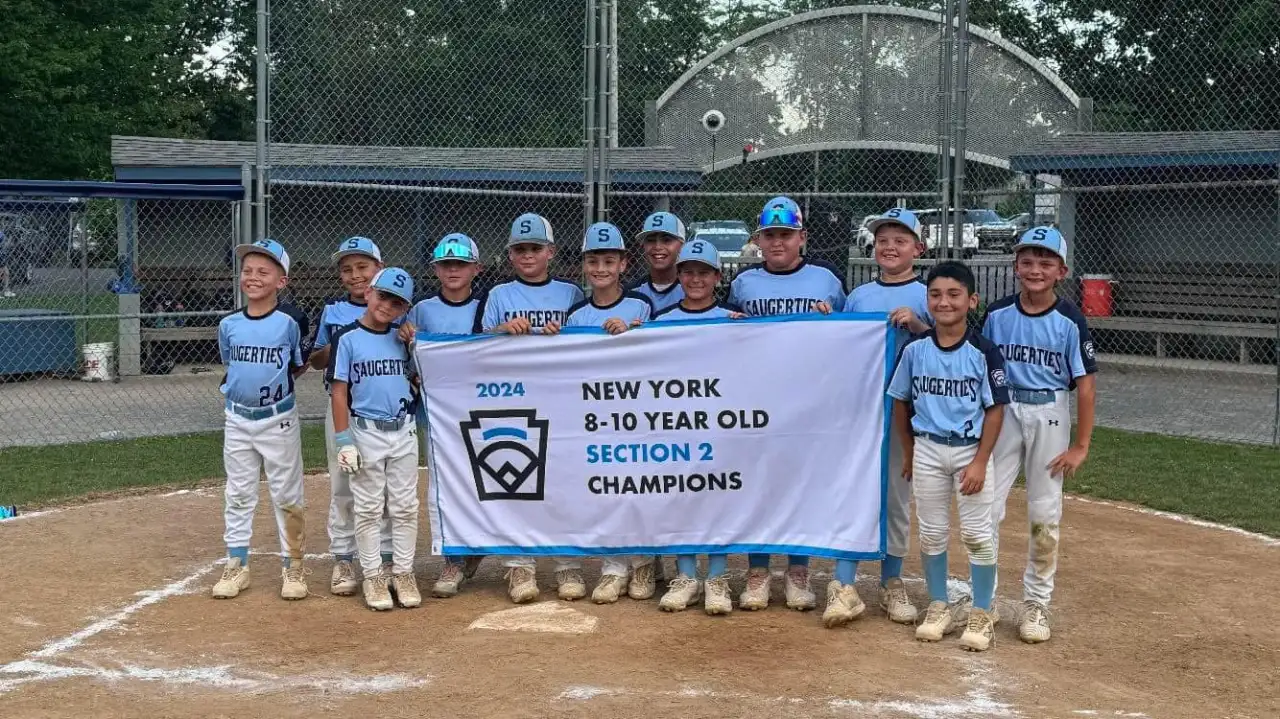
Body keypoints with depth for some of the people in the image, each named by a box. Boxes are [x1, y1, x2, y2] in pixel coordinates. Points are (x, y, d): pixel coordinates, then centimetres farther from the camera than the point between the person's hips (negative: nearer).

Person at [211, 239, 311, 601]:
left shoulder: (292, 320, -12)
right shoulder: (229, 324, -1)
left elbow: (300, 366, 0)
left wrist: (276, 382, -7)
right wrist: (243, 386, 6)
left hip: (279, 419, -3)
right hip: (238, 420, 4)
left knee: (286, 495, 5)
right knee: (238, 494, 11)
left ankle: (292, 566, 16)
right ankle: (236, 565, 21)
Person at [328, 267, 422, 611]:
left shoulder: (402, 337, 7)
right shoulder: (348, 337, -5)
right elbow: (339, 391, -7)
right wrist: (343, 441, -11)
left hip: (404, 432, 4)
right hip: (366, 432, -4)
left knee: (405, 508, 8)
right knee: (369, 509, 5)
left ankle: (403, 573, 18)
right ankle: (373, 576, 15)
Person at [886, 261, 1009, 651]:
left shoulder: (984, 352, -11)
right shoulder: (915, 350, -3)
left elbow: (995, 409, -9)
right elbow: (901, 402, 8)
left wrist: (980, 462, -12)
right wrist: (908, 452, 10)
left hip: (971, 450, -3)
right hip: (927, 449, 3)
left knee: (977, 534, 1)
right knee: (931, 533, 11)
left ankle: (981, 614, 16)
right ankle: (939, 608, 25)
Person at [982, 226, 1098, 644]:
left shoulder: (1070, 321, -7)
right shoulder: (997, 315, -1)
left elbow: (1085, 384, -5)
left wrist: (1081, 445, -8)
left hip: (1049, 416, -1)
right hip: (1002, 412, 2)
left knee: (1045, 514, 7)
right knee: (986, 507, 0)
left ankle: (1036, 603, 19)